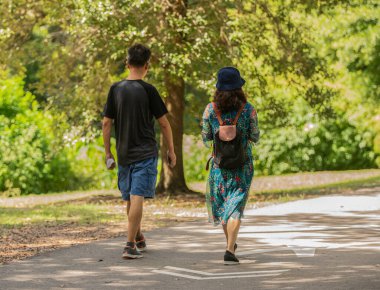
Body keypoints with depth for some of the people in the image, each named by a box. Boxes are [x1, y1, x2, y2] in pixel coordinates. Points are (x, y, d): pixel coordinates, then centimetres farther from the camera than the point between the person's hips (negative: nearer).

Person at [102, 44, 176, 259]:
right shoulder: (148, 90, -8)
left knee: (130, 198, 16)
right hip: (145, 152, -4)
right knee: (138, 197, -7)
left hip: (124, 153, 4)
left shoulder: (116, 89, 2)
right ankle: (130, 245, -14)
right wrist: (171, 150, 6)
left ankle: (139, 239, 33)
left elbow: (107, 123, 4)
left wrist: (108, 153, 12)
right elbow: (164, 123, -5)